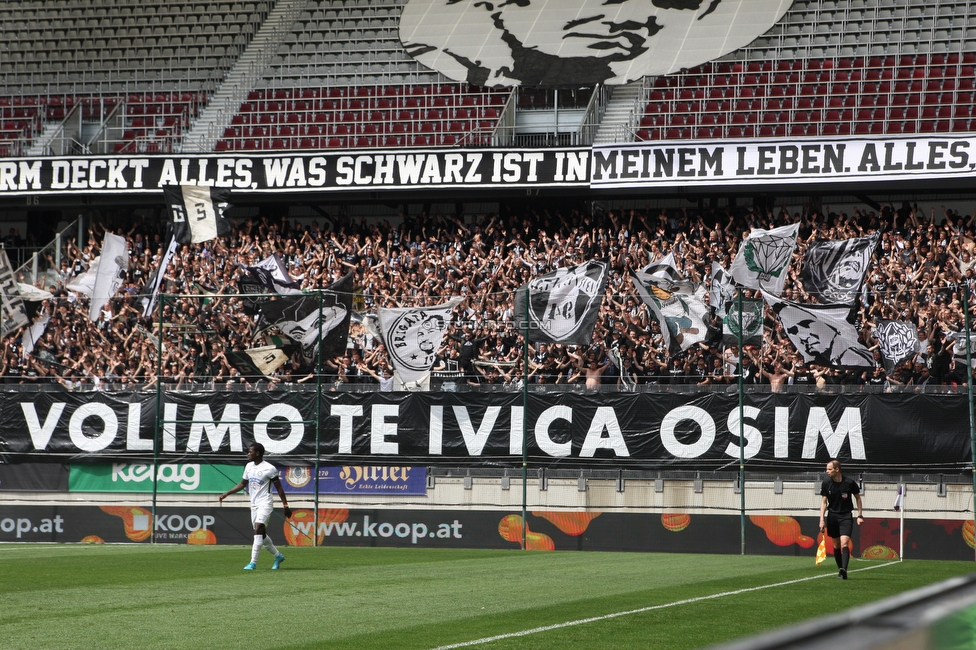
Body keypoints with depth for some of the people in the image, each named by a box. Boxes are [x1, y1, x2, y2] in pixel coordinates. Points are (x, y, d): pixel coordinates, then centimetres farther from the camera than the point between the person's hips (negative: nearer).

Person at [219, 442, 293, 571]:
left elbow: (279, 488, -5)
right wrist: (226, 494, 12)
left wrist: (285, 506, -6)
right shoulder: (249, 466, 10)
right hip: (254, 504, 8)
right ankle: (277, 556, 28)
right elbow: (242, 484, 21)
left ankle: (253, 562, -25)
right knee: (261, 534, 10)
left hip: (265, 503, -8)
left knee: (258, 528, -21)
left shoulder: (269, 468, -10)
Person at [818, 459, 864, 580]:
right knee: (836, 545, 6)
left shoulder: (850, 483, -9)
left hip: (846, 516, -3)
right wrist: (822, 519, -5)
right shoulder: (826, 484, -2)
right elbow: (824, 502, 3)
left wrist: (860, 515, 3)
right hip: (832, 516, 3)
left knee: (844, 544, -19)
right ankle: (840, 570, 16)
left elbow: (858, 498, 5)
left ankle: (844, 569, -31)